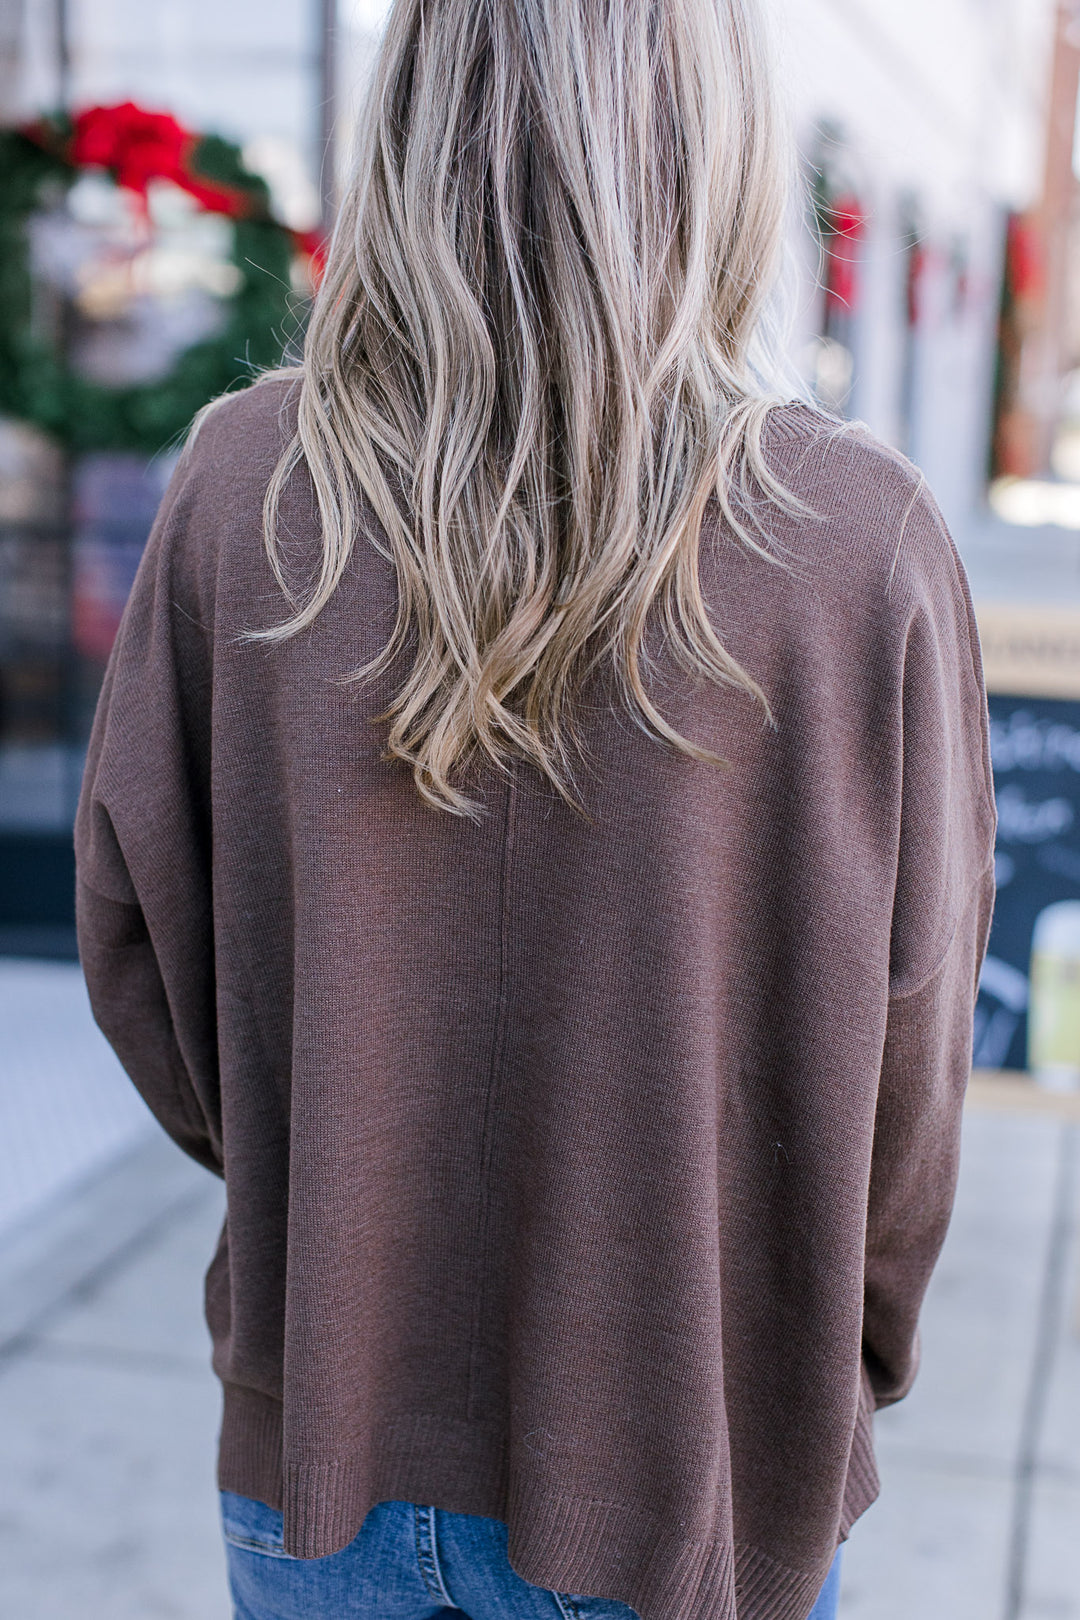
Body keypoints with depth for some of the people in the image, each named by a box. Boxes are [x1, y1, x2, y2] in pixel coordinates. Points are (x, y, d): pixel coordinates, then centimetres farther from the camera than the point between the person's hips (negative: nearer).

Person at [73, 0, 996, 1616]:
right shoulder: (864, 542, -19)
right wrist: (849, 1369, 8)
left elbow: (134, 940, -5)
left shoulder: (240, 488, -14)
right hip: (690, 1475, -1)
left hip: (317, 1457, 2)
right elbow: (905, 1053, -11)